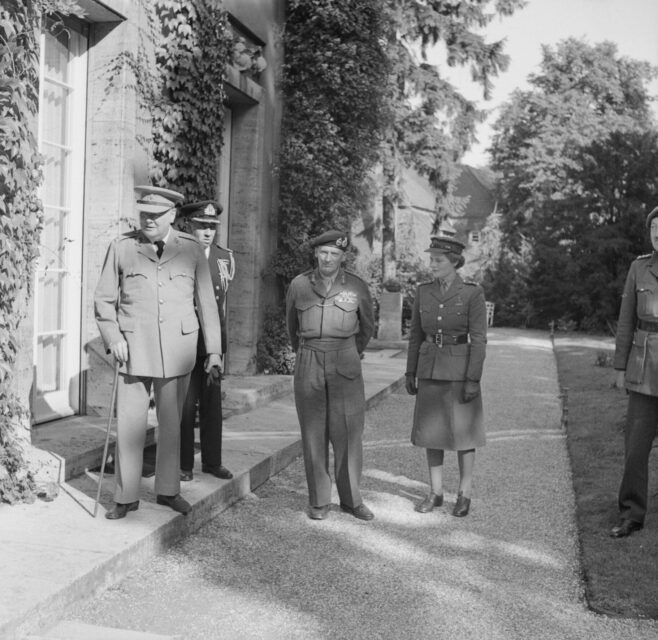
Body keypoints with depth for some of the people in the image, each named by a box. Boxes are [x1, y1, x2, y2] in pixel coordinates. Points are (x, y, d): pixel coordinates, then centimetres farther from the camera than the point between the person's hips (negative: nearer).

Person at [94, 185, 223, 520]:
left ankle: (168, 490, 26)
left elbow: (206, 302, 5)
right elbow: (103, 299, 5)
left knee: (171, 423, 11)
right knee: (129, 424, 0)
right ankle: (126, 497, 13)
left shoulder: (191, 250, 1)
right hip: (134, 349, -1)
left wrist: (214, 350, 4)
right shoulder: (122, 247, -1)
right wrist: (113, 337, -9)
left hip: (177, 350, 1)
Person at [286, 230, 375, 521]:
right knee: (313, 433, 3)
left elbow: (367, 326, 15)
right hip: (308, 365, 1)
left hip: (345, 364, 0)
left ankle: (351, 498, 12)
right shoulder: (299, 286, 1)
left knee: (348, 432, -1)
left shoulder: (357, 287, -1)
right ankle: (319, 500, 12)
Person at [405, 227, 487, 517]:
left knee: (463, 431, 3)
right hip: (430, 370, 4)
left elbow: (478, 339, -11)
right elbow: (416, 335, 8)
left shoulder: (473, 293, -10)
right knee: (432, 430, 8)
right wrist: (410, 373, 7)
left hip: (460, 370, -4)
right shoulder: (423, 292, 3)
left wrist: (473, 380, -16)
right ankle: (435, 492, 20)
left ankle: (465, 495, 16)